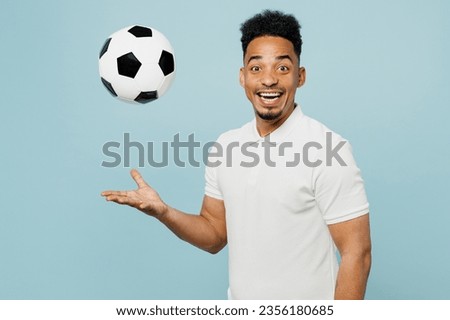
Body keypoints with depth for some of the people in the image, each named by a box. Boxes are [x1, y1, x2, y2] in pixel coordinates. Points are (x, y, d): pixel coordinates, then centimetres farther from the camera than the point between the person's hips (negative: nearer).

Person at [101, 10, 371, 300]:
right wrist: (163, 212, -11)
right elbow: (216, 236, 5)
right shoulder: (225, 146, -1)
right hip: (239, 305, 5)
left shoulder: (325, 149, -19)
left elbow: (357, 254, -17)